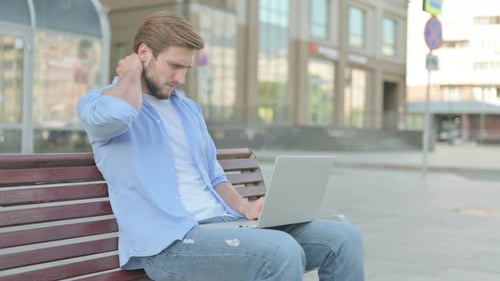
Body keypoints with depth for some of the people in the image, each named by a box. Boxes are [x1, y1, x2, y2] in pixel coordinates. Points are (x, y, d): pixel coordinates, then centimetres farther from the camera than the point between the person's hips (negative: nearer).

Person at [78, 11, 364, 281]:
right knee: (282, 253, -33)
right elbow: (116, 113, -26)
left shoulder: (189, 108, 23)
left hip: (221, 222, 8)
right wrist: (131, 72, -3)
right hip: (168, 241, -7)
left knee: (343, 237, -5)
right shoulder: (99, 102, 1)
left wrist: (245, 207, 6)